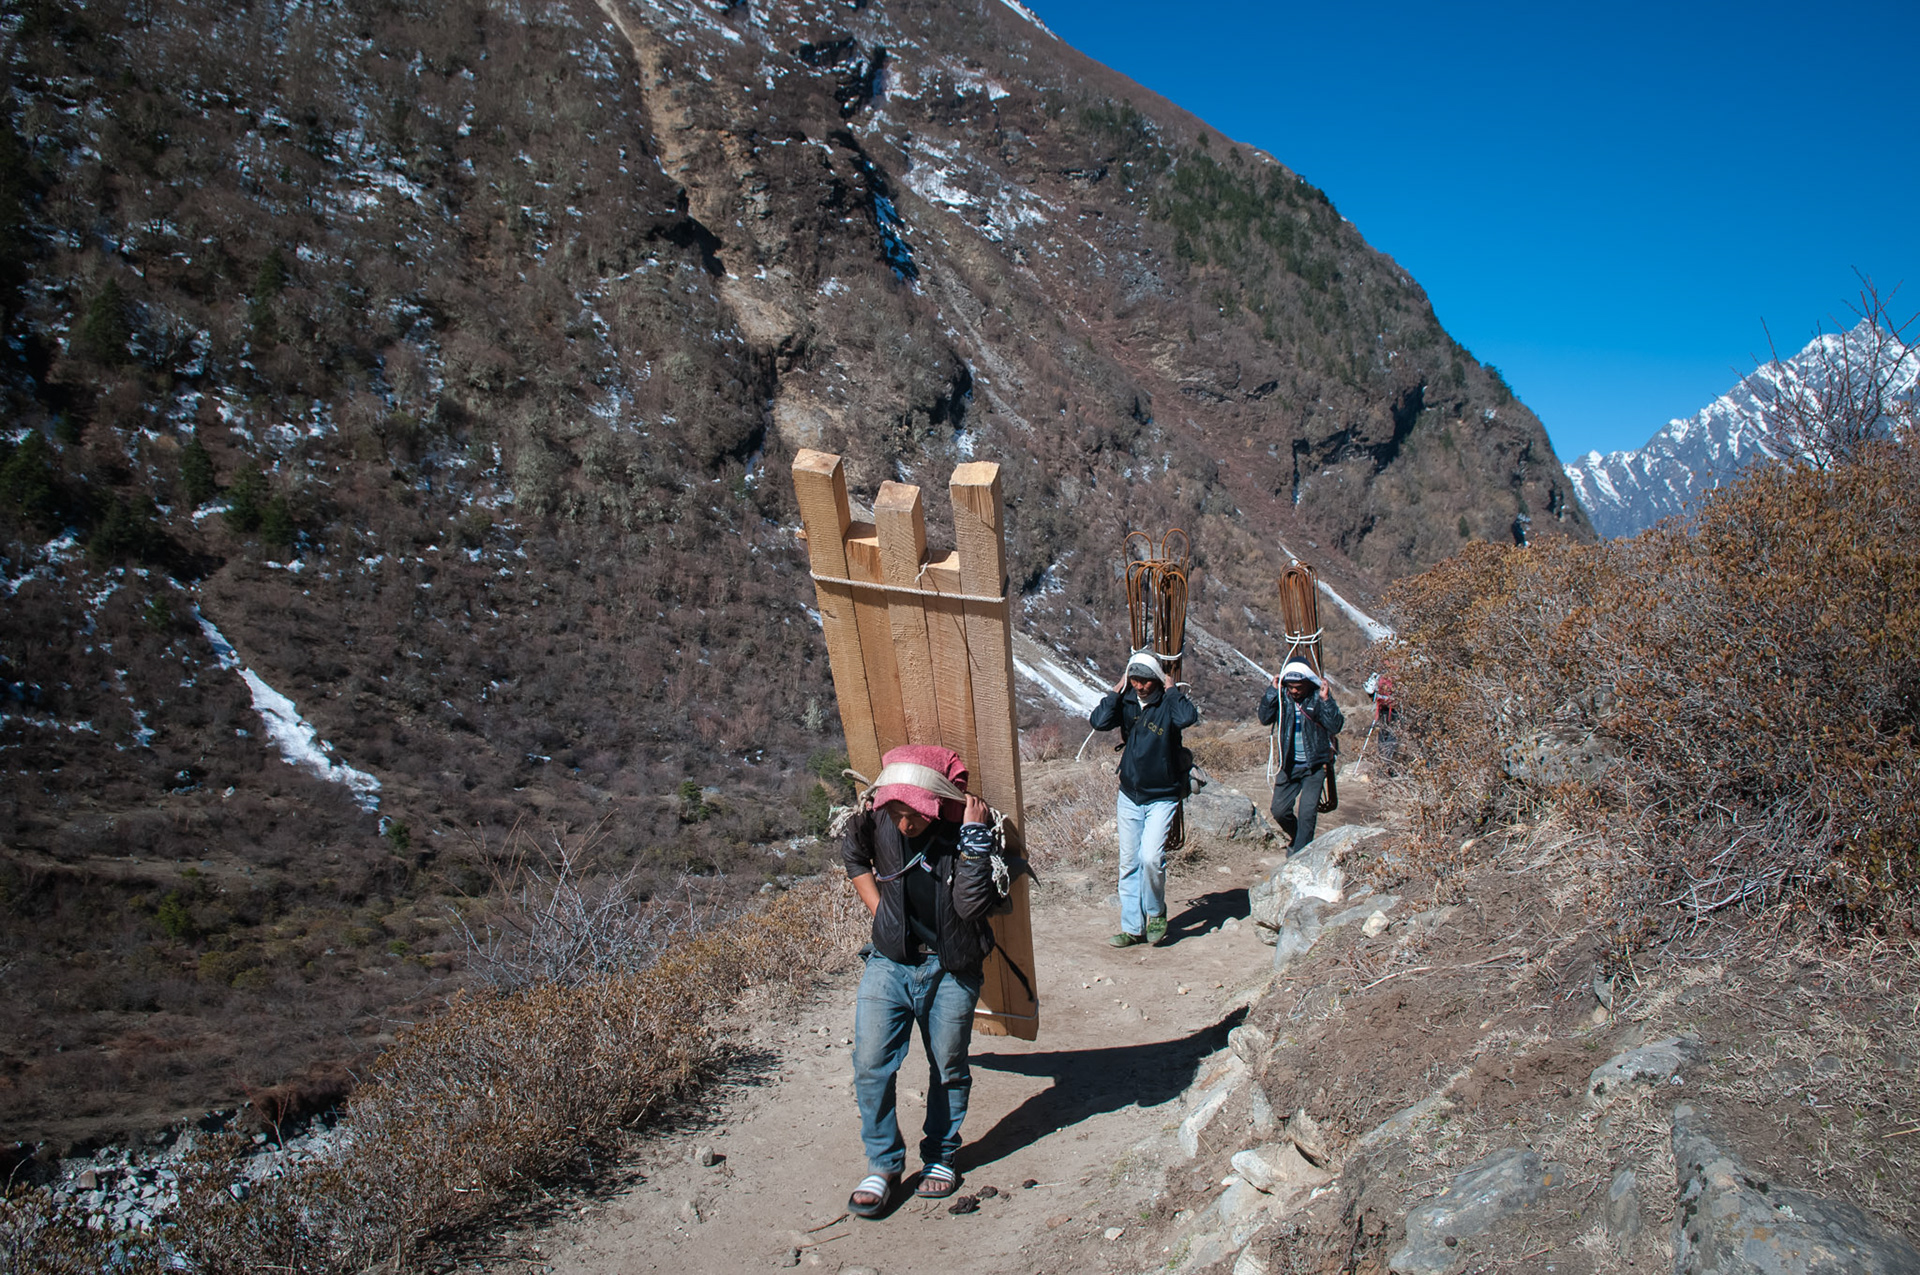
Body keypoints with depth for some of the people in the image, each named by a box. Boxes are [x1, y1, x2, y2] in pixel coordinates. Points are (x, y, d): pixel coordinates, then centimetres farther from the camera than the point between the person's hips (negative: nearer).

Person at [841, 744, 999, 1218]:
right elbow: (852, 854, 12)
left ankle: (940, 1156, 34)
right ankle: (883, 1164, 15)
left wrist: (975, 837, -33)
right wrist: (876, 905, 4)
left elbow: (972, 905, -30)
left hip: (951, 971, -2)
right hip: (889, 962, 2)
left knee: (948, 1068, 12)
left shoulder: (967, 831, -19)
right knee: (870, 1066, -3)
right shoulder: (876, 821, -12)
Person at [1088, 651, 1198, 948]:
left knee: (1151, 857, -17)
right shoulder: (1126, 702, -1)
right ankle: (1132, 927, 18)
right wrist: (1116, 691, -11)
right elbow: (1099, 721, -17)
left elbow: (1188, 718, -32)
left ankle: (1156, 913, 8)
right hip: (1129, 796, 4)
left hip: (1162, 797, -4)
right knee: (1129, 864, 8)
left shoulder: (1168, 702, -10)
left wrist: (1170, 689, -19)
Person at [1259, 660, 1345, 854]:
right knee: (1279, 810, 5)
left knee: (1307, 812, -11)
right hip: (1289, 765, 3)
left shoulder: (1318, 698, -10)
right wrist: (1273, 691, -18)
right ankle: (1296, 837, 34)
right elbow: (1265, 718, -13)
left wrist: (1326, 700, -25)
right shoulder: (1282, 696, -3)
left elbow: (1335, 727, -18)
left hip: (1314, 766, -3)